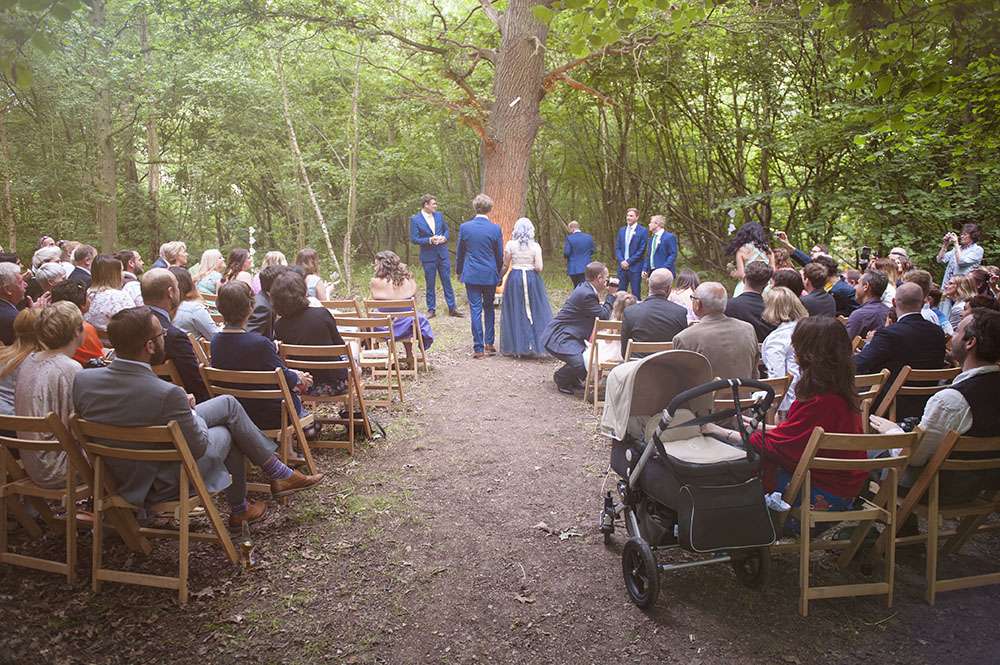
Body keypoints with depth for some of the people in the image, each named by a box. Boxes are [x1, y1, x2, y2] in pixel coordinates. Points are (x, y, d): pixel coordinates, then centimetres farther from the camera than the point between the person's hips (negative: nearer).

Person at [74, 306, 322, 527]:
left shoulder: (82, 380, -15)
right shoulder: (168, 394, -34)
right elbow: (198, 448, -20)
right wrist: (189, 410, -1)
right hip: (159, 486, -6)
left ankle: (278, 474, 29)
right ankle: (239, 510, 40)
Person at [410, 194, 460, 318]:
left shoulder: (439, 215, 5)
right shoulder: (415, 219, -8)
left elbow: (446, 229, 16)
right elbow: (414, 239, -10)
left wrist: (444, 237, -6)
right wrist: (430, 240, -20)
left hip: (443, 254, 4)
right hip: (428, 256, -3)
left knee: (447, 281, 7)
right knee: (430, 284, 6)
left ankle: (452, 308, 15)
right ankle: (431, 309, 17)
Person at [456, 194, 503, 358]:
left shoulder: (464, 227, -6)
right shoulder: (495, 229, -6)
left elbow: (459, 252, 4)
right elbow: (500, 255, 3)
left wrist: (459, 271, 18)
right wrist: (497, 272, 19)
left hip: (471, 275, -1)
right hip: (490, 275, 1)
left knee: (475, 310, 2)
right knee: (489, 308, 17)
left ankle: (479, 348, 1)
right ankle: (489, 343, 19)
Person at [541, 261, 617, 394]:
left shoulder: (586, 289, 9)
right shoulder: (587, 294, -23)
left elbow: (599, 312, 17)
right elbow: (604, 316, -16)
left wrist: (608, 295, 8)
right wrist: (611, 295, -8)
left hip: (565, 334, 11)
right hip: (558, 338, -11)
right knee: (582, 364, -24)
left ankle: (572, 378, 27)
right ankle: (560, 377, 5)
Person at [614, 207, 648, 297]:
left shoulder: (643, 231, -4)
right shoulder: (621, 230, 13)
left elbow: (641, 250, -9)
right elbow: (617, 248, 10)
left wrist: (629, 261, -12)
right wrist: (621, 261, -6)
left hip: (635, 267, -5)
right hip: (622, 266, 5)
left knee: (635, 294, 0)